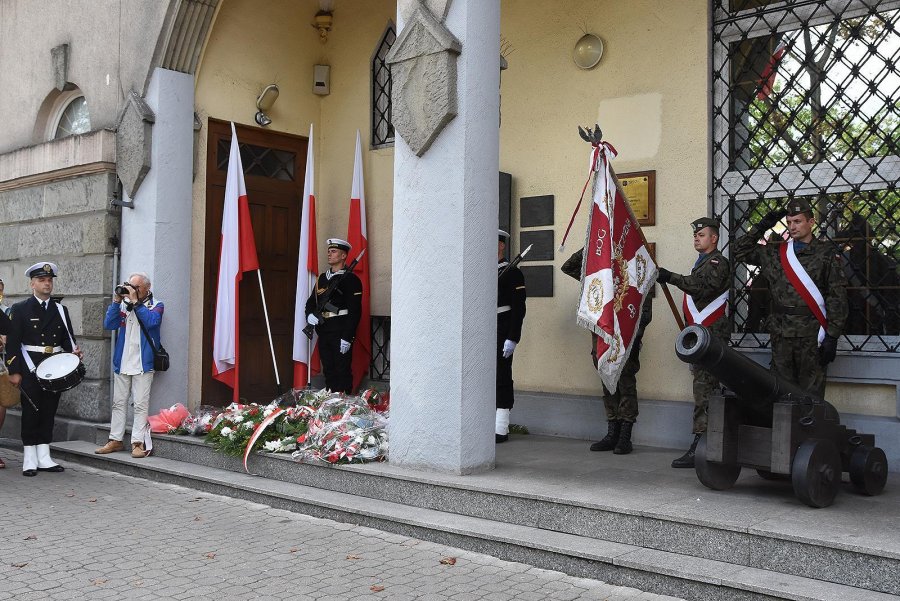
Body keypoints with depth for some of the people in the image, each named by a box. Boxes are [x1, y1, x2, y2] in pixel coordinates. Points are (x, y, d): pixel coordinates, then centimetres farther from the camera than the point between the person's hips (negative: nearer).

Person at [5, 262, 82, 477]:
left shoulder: (61, 311, 13)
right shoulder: (20, 309, 0)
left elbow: (67, 338, 14)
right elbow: (12, 342, -4)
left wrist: (73, 352, -7)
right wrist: (14, 371, -10)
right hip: (29, 369, -4)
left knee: (49, 412, 6)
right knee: (31, 411, 0)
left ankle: (44, 458, 12)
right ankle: (29, 459, 5)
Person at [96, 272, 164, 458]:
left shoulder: (156, 305, 2)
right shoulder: (123, 304, 11)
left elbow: (151, 321, -18)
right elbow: (108, 325, 2)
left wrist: (135, 302, -16)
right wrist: (116, 302, -5)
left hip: (143, 364, -4)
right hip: (122, 363, 4)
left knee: (140, 405, -4)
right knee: (118, 403, 10)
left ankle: (138, 442, -1)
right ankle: (115, 440, 17)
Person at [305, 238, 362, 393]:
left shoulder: (351, 280, -6)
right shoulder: (322, 278, 15)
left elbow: (355, 311, -12)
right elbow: (311, 301, 21)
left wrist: (347, 337, -18)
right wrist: (310, 315, -3)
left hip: (341, 334, -7)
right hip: (323, 333, 7)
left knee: (342, 373, -3)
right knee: (328, 371, 12)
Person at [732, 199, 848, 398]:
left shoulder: (826, 254, 1)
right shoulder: (775, 253, 12)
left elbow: (837, 298, -3)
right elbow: (740, 251, 19)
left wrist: (832, 337, -9)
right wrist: (761, 227, 9)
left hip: (811, 336, -3)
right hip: (780, 335, 4)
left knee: (811, 395, -2)